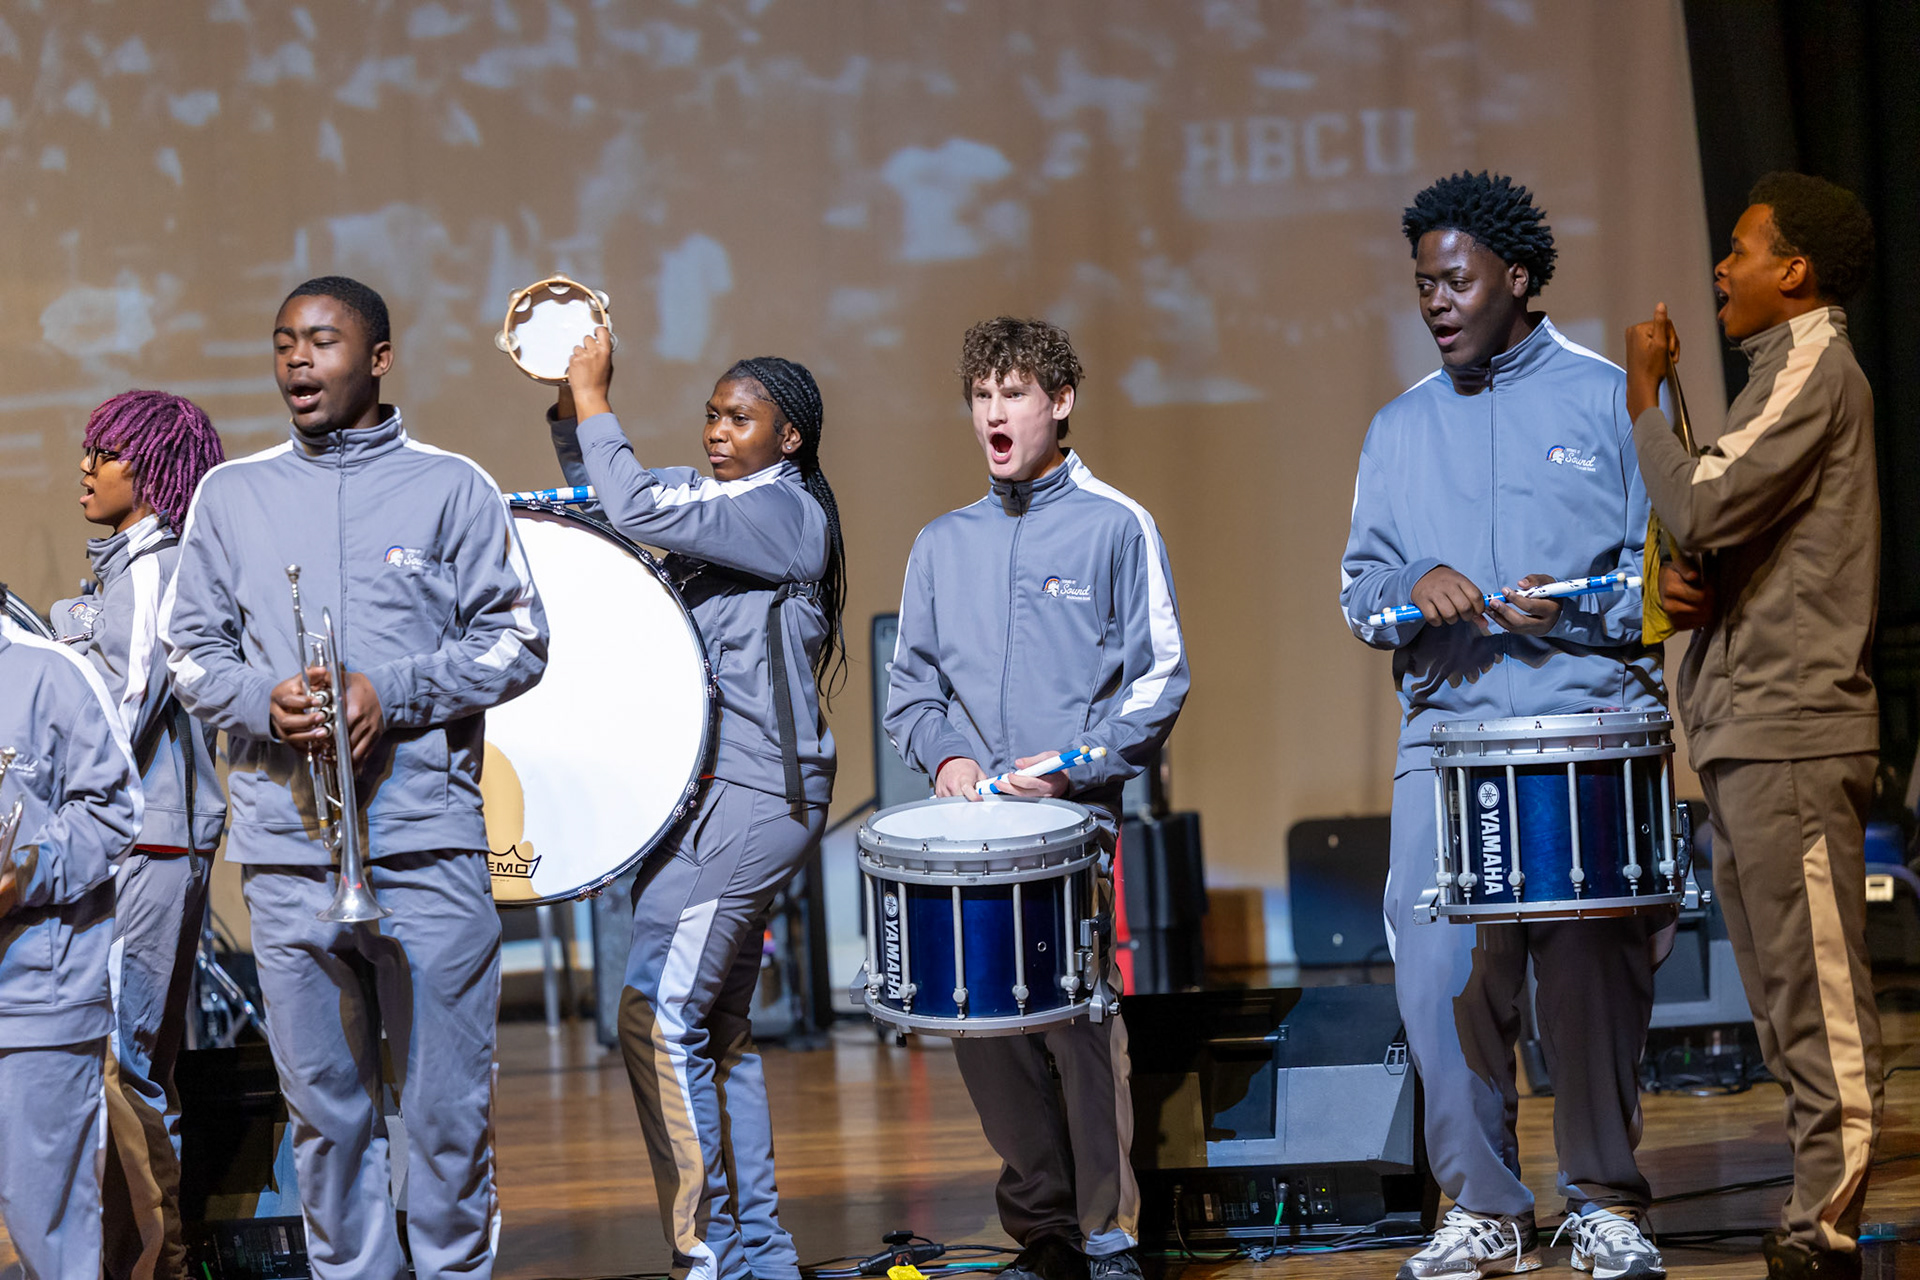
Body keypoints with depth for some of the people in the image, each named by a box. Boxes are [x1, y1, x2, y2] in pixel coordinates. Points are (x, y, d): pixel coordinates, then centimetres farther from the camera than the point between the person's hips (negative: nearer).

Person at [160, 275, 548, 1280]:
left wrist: (391, 694, -10)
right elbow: (191, 649, 13)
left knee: (448, 1102, -1)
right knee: (323, 1103, 5)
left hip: (427, 845, -2)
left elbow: (516, 643, 3)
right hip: (286, 849, 2)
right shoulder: (230, 497, 14)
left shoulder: (451, 489, 6)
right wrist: (263, 701, -8)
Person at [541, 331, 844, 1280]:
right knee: (717, 1028, 13)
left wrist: (594, 402, -13)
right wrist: (569, 408, 4)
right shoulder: (714, 496, 15)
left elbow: (638, 509, -22)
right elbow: (602, 501, 20)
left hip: (752, 799, -10)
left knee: (659, 1012, -15)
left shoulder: (784, 508, -12)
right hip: (703, 789, 10)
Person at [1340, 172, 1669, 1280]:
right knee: (1440, 961, -8)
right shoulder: (1402, 429, 17)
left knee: (1594, 963, -6)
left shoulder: (1609, 400, 6)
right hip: (1448, 730, 3)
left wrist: (1577, 613, -13)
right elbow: (1360, 586, 15)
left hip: (1593, 723, -3)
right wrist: (1413, 588, -7)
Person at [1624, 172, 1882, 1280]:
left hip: (1792, 733, -11)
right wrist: (1688, 581, 2)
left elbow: (1702, 506, -19)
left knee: (1815, 991, -10)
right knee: (1783, 993, 12)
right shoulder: (1793, 373, 22)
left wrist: (1645, 396, -5)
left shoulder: (1816, 371, -10)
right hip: (1752, 728, 11)